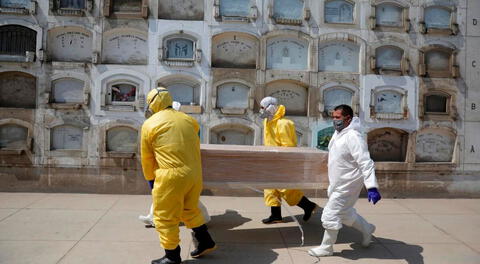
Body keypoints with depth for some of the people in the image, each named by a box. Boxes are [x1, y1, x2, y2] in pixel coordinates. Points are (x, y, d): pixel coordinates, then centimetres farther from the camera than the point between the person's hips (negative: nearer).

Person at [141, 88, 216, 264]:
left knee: (165, 216, 9)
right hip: (195, 174, 6)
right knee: (189, 210, 25)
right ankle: (206, 242, 33)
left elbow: (147, 158, 6)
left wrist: (150, 179, 19)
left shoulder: (149, 124, -1)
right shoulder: (186, 119, 11)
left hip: (172, 176, -6)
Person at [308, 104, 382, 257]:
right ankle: (367, 229, 45)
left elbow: (366, 163, -31)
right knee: (345, 213, 23)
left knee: (330, 215, -1)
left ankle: (326, 248, 17)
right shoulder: (338, 133, 4)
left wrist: (372, 187, -39)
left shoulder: (353, 137, -25)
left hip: (346, 185, -9)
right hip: (338, 183, 9)